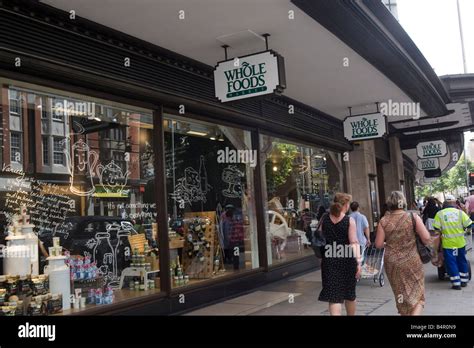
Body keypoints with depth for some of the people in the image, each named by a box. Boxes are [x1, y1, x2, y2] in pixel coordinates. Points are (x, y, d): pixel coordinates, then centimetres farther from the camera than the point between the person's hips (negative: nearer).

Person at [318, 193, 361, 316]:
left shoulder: (324, 218, 1)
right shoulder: (349, 221, -7)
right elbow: (353, 242, -12)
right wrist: (358, 261, -13)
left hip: (329, 259, 1)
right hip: (347, 259, -1)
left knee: (334, 295, 1)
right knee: (349, 293, 18)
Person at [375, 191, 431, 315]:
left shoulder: (384, 221, -5)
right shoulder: (413, 217, -8)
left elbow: (378, 244, -4)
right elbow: (426, 238, -12)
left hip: (392, 264, 2)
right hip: (412, 262, -2)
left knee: (401, 295, 19)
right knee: (417, 295, 11)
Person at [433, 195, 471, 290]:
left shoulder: (440, 214, -7)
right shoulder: (460, 212, -5)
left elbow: (436, 229, -8)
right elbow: (469, 225, -4)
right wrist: (462, 228, 15)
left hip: (448, 243, -2)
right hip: (460, 242, 2)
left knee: (451, 263, 5)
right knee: (462, 261, 17)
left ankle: (456, 283, 5)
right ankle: (464, 281, 26)